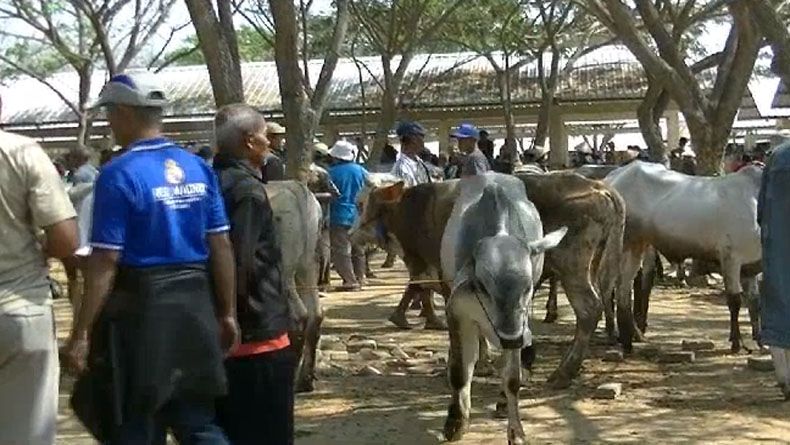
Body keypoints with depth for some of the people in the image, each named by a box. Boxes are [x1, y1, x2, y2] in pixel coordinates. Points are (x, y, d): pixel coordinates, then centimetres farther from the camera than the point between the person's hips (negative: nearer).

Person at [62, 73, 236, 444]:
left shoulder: (119, 174, -13)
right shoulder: (199, 169, 5)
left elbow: (105, 264, -16)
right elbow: (221, 247, 6)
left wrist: (80, 334, -12)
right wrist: (227, 313, 14)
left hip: (140, 311, -6)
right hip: (195, 306, 6)